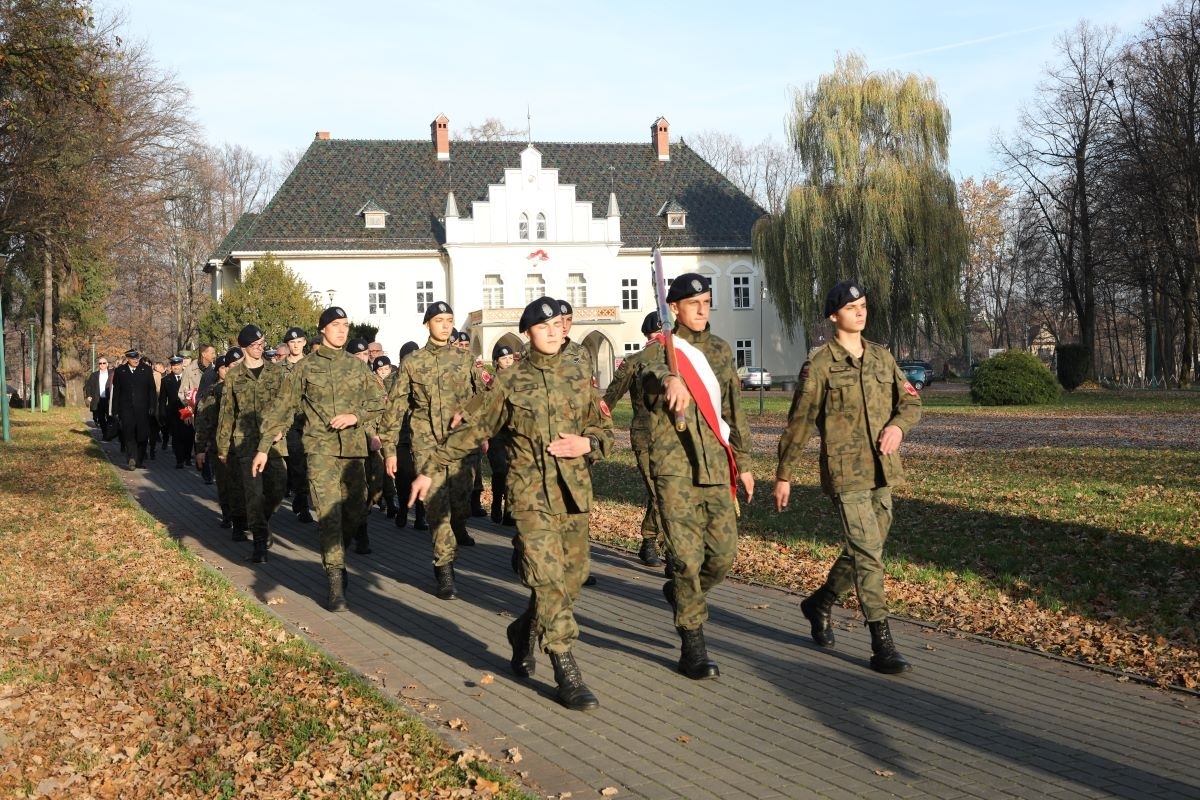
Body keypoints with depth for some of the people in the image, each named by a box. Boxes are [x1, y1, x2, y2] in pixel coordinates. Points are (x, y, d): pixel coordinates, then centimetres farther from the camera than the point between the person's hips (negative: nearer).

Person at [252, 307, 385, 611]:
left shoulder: (358, 367, 11)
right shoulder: (305, 367, 3)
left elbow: (378, 402, 11)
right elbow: (281, 408, 4)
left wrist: (355, 416, -9)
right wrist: (264, 447, 1)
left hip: (354, 449, 4)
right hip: (320, 449, -3)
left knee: (356, 514, 7)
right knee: (329, 514, -13)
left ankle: (333, 558, 34)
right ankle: (336, 583, -11)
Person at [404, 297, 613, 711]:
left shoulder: (580, 378, 10)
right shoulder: (511, 382, 1)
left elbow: (605, 428, 16)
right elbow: (473, 430, 5)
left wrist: (588, 444, -6)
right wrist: (430, 467, 3)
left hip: (574, 493, 4)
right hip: (532, 494, -4)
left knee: (572, 578, 8)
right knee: (548, 577, -12)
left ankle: (523, 633, 34)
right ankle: (566, 672, -7)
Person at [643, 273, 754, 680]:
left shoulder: (720, 350, 15)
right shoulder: (662, 348, -2)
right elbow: (651, 370, -28)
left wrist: (743, 462, 18)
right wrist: (669, 379, -52)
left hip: (716, 465, 5)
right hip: (674, 466, -5)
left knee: (723, 553, 5)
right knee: (687, 556, -8)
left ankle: (681, 593, 35)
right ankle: (693, 646, 2)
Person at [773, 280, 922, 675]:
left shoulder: (882, 356, 11)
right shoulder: (819, 363, -7)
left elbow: (911, 401, 13)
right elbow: (799, 422, -4)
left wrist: (898, 425, -10)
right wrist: (783, 475, -1)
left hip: (881, 472, 7)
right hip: (845, 473, -6)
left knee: (861, 551, 16)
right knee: (868, 554, -11)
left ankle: (819, 604, 40)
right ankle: (882, 646, -7)